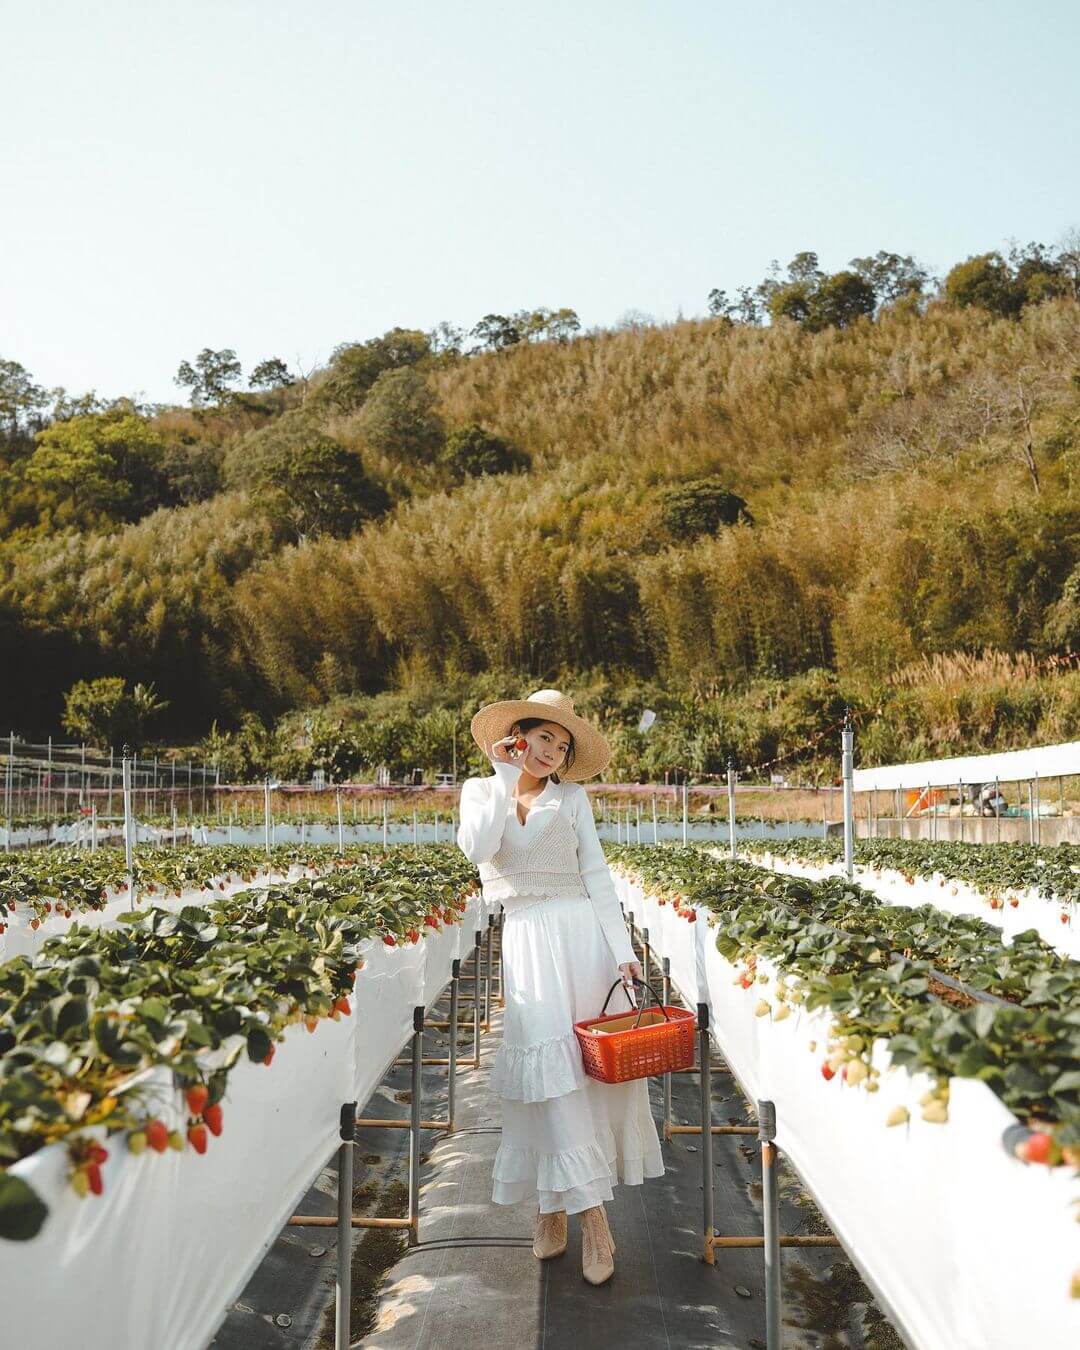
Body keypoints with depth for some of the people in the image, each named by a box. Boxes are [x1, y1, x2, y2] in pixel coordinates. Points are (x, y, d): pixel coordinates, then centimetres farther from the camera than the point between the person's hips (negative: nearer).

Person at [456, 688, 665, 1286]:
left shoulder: (573, 797, 9)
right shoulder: (480, 790, 9)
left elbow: (597, 875, 3)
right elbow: (478, 849, -11)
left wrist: (623, 949, -6)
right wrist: (505, 777, -7)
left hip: (582, 931, 1)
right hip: (525, 939, -1)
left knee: (599, 1060, -1)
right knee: (549, 1062, -9)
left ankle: (555, 1202, 13)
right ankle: (591, 1218, -5)